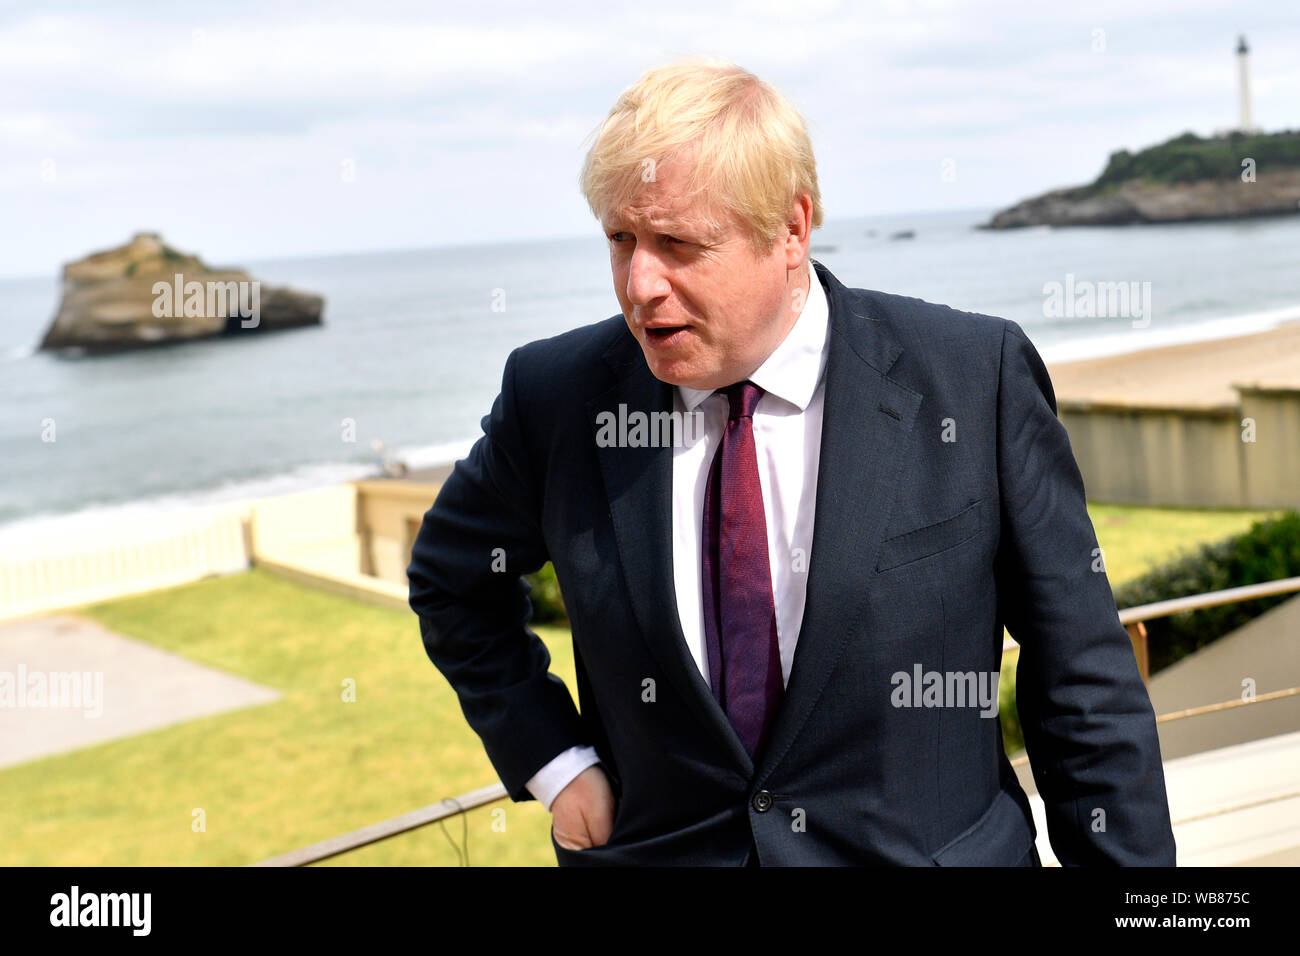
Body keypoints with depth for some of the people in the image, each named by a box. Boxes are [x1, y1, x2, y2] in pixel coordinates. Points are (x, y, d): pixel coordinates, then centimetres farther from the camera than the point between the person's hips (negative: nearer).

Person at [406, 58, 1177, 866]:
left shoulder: (976, 378, -13)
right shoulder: (558, 396, -7)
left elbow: (1083, 689, -7)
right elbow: (452, 580, 11)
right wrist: (550, 761, 0)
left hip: (930, 847, -1)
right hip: (652, 848, 2)